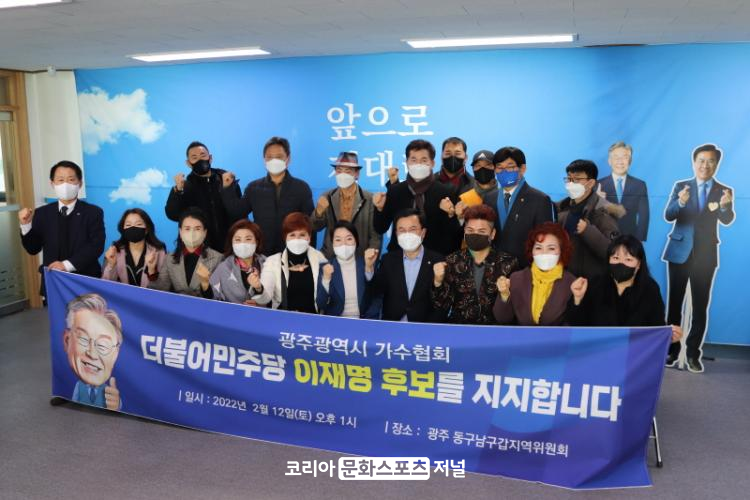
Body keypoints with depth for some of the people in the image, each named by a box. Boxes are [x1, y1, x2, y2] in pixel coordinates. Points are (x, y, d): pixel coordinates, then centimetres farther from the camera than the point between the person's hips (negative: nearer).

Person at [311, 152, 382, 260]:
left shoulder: (370, 199, -4)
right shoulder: (327, 197, 5)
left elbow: (376, 235, -2)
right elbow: (315, 227, 5)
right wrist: (319, 212, -13)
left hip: (359, 259, -1)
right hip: (330, 258, 2)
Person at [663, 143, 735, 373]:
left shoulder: (724, 191, 4)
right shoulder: (681, 186, 3)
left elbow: (727, 220, -11)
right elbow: (668, 216, -9)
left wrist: (724, 205, -33)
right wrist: (681, 202, -30)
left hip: (706, 254, 0)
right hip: (680, 251, 0)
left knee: (701, 306, 1)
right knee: (675, 302, 5)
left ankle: (693, 354, 9)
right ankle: (671, 350, 13)